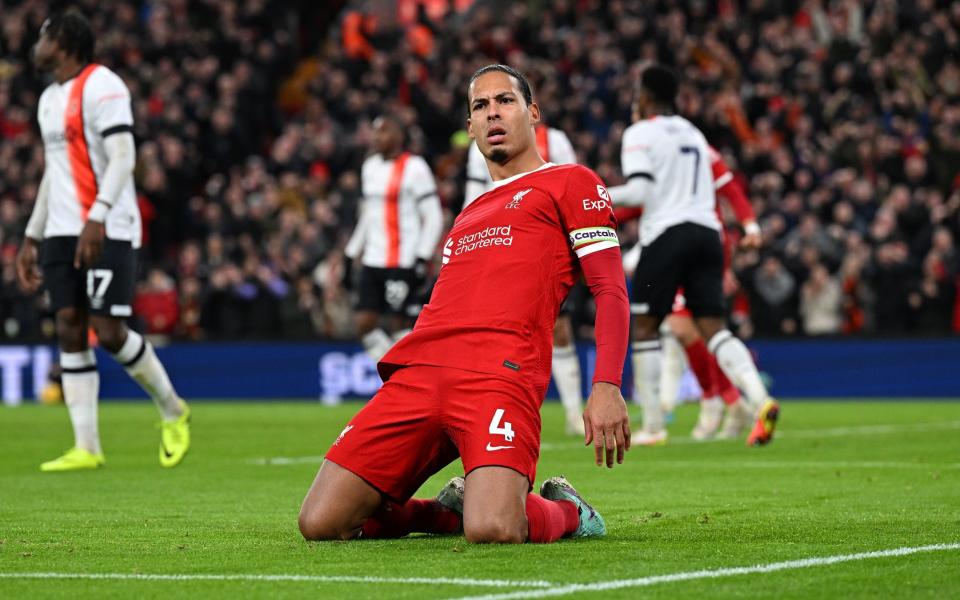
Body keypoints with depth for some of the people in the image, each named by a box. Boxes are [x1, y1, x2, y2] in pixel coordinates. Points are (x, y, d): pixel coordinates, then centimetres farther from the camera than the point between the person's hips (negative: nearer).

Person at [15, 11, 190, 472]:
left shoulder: (101, 86, -9)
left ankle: (172, 411, 11)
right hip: (62, 233, 8)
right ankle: (86, 448, 0)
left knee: (108, 331, -12)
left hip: (108, 230, -8)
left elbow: (122, 157, -18)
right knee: (69, 330, 0)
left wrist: (96, 218, -28)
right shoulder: (50, 98, 19)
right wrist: (31, 238, 23)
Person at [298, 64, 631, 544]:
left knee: (492, 532, -31)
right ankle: (452, 509, 17)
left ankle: (564, 511, 5)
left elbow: (611, 291, 3)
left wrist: (606, 387, -12)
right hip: (417, 373, 6)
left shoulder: (570, 182, 13)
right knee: (321, 524, -8)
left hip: (498, 375, -6)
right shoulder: (469, 214, 32)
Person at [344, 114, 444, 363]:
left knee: (399, 324, -6)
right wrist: (351, 254, 22)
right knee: (365, 323, -2)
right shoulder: (370, 167, 15)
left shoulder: (414, 167, -8)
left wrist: (422, 258, -17)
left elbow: (434, 217, -9)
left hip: (403, 262, -7)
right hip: (374, 260, 7)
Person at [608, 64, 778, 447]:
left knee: (644, 326, 8)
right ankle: (759, 399, -24)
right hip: (707, 231, 6)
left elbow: (638, 192, -11)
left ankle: (652, 425, 7)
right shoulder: (693, 133, 22)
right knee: (713, 326, 0)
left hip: (667, 233, -6)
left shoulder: (640, 133, 0)